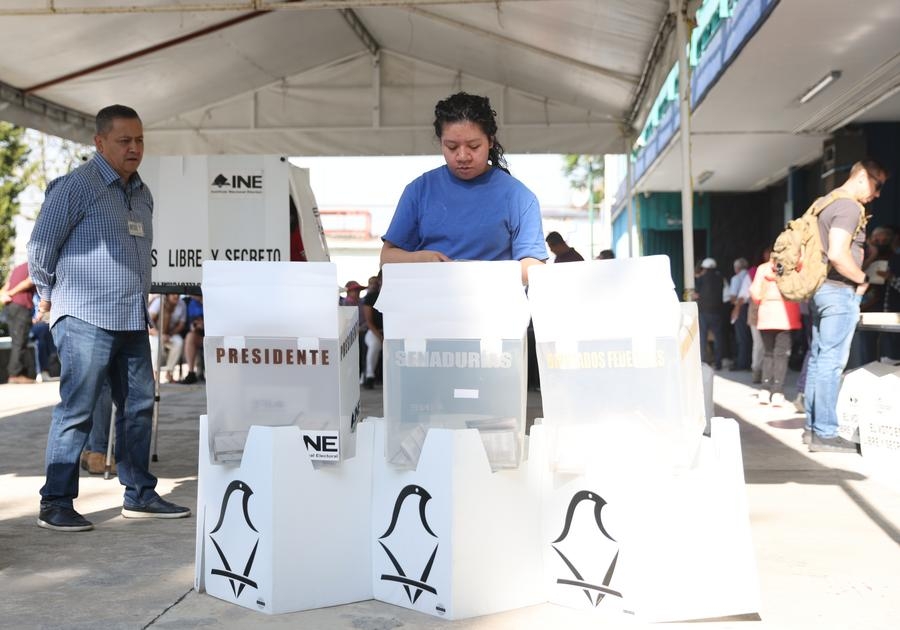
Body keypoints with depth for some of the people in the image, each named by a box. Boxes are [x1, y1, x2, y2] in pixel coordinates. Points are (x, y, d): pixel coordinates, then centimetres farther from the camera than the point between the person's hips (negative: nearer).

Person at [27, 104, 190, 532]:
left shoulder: (142, 194, 15)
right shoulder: (76, 187, -9)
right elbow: (40, 246, -6)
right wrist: (48, 297, 4)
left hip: (133, 320, 8)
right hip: (86, 320, -8)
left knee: (139, 406, 10)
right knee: (76, 410, -5)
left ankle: (139, 495, 20)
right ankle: (55, 504, 4)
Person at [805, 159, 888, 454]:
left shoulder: (828, 202, 16)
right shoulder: (849, 207, -14)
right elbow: (837, 254, -26)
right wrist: (862, 279, -12)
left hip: (821, 288, 10)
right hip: (840, 291, -10)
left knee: (818, 357, 12)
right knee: (831, 362, -8)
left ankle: (813, 425, 18)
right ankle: (825, 433, -6)